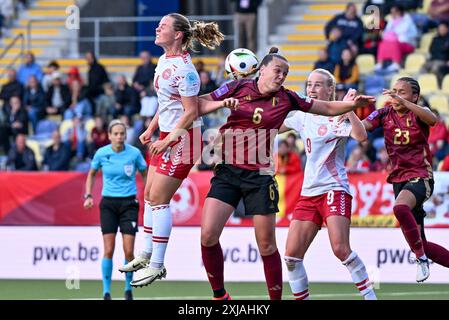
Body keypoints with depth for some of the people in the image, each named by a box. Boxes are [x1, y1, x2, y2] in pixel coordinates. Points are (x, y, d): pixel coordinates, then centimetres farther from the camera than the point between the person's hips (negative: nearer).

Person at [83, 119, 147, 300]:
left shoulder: (134, 153, -6)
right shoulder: (101, 153, -3)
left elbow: (146, 175, 8)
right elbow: (91, 174, 15)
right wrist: (88, 195, 3)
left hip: (129, 203, -1)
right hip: (108, 203, 1)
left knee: (129, 252, -6)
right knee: (108, 251, -6)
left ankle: (128, 289, 14)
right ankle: (106, 292, 2)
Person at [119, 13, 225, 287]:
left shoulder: (183, 69, -20)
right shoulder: (163, 61, 9)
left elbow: (191, 113, -21)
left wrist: (168, 140, -20)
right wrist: (151, 130, 17)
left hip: (184, 138, -10)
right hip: (168, 135, 10)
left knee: (158, 198, -8)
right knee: (150, 195, 12)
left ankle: (157, 265, -3)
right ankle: (147, 255, 22)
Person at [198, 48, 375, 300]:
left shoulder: (286, 99, 4)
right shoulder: (238, 88, 1)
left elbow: (328, 108, 12)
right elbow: (199, 104, 3)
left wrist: (354, 104, -3)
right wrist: (222, 104, -16)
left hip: (260, 177, 0)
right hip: (227, 172, 0)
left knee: (267, 245, 0)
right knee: (208, 234, -13)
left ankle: (276, 299, 14)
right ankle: (219, 295, 5)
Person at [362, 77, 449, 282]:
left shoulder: (418, 113, -7)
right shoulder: (385, 114, 5)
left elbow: (432, 119, -31)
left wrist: (403, 102, -41)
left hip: (420, 177, -6)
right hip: (399, 179, 6)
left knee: (400, 208, -38)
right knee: (421, 244, 5)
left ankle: (421, 258, -24)